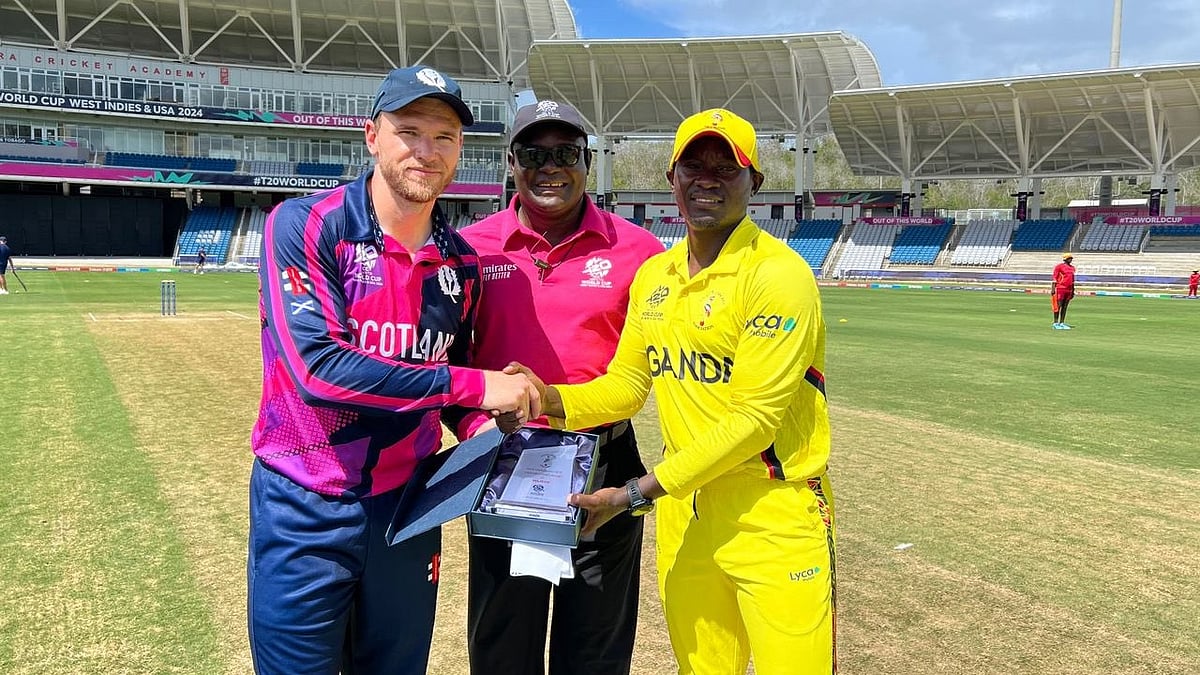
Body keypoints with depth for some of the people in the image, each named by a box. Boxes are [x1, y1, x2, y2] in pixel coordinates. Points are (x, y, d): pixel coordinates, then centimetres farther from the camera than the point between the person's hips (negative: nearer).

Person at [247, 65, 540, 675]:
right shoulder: (303, 227, -13)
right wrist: (472, 385, -24)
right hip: (304, 512, -4)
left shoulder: (462, 262, 2)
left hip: (408, 506, 5)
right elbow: (317, 366, -26)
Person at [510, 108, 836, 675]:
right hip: (681, 510, 6)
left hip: (773, 514, -6)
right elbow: (626, 383, 10)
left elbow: (756, 417, -19)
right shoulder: (652, 276, 9)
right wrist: (552, 400, -11)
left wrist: (637, 493, -20)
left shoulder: (776, 272, -14)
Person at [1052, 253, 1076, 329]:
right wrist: (1053, 289, -13)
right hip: (1060, 288, -6)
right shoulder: (1059, 266, -4)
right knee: (1058, 306, -6)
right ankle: (1056, 323, -2)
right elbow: (1054, 278, -6)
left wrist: (1073, 291, 18)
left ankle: (1062, 323, 11)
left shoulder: (1072, 268, 16)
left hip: (1069, 290, 6)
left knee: (1065, 307, 7)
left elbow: (1072, 280, 20)